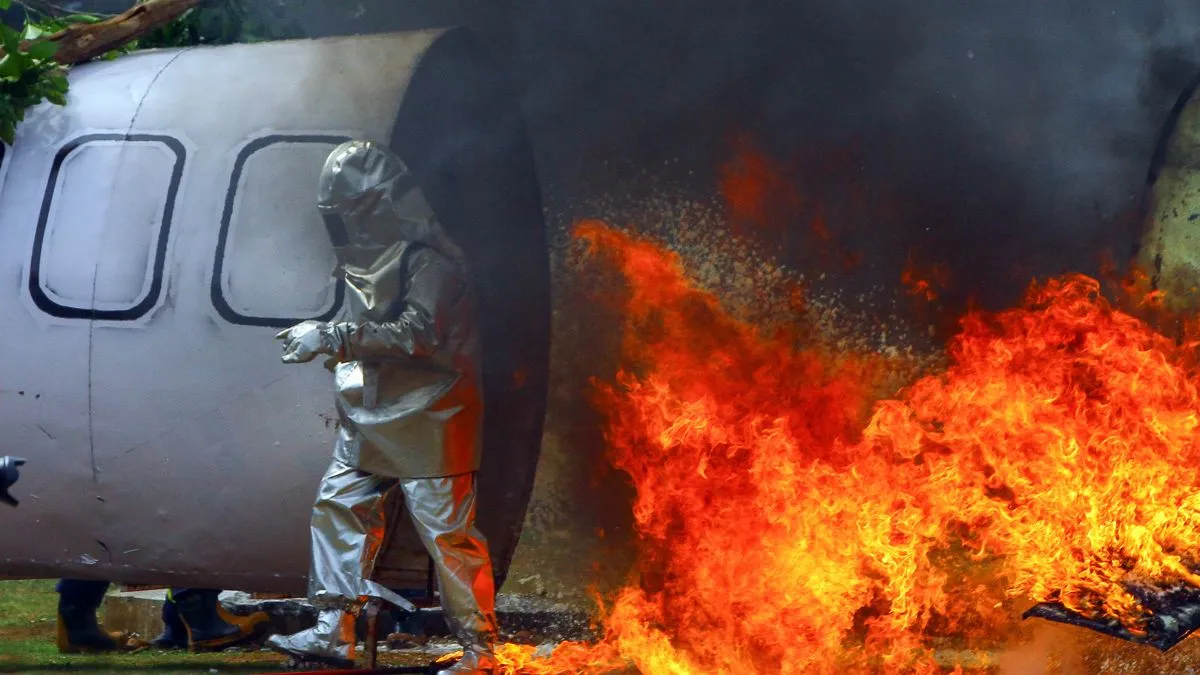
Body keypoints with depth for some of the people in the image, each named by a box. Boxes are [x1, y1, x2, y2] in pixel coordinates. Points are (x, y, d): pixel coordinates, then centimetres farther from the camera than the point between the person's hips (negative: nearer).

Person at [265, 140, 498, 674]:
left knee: (446, 530, -6)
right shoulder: (370, 254, 14)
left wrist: (333, 338, -26)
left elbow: (418, 334, -26)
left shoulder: (429, 259, -15)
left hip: (426, 417, -9)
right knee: (338, 505, 7)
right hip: (371, 417, 9)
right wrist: (330, 345, 7)